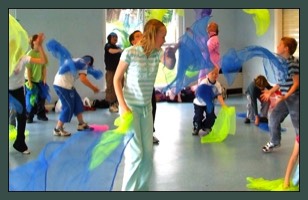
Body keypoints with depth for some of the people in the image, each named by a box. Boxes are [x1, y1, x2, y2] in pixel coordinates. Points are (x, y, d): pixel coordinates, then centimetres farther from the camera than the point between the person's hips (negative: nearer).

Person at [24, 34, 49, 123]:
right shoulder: (30, 54, -16)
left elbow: (44, 67, 2)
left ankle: (41, 114, 24)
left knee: (41, 98, 9)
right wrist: (29, 81, -16)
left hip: (40, 80, 4)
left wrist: (44, 78, -2)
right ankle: (29, 117, 11)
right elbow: (28, 69, -15)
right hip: (31, 80, -4)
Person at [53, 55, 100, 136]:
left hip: (59, 83, 10)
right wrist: (93, 88, -7)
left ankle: (81, 124, 24)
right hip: (63, 85, -10)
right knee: (68, 107, -3)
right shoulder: (83, 63, -1)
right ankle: (58, 129, 2)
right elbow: (83, 79, -15)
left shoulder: (76, 61, 25)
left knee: (77, 102, 16)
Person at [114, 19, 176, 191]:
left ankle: (142, 188, 24)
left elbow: (170, 65, -19)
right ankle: (129, 189, 11)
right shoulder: (130, 53, -15)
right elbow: (117, 79, -9)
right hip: (130, 107, -6)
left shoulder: (158, 53, 0)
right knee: (135, 152, -5)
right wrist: (123, 106, -16)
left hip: (147, 107, 6)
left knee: (148, 152, 8)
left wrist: (170, 59, -42)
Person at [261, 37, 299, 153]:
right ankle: (274, 142, 31)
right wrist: (270, 91, 22)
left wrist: (286, 96, -29)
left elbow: (296, 83, -20)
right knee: (274, 117, 13)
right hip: (285, 97, 9)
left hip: (294, 98, -9)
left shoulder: (293, 63, -20)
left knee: (297, 124, -1)